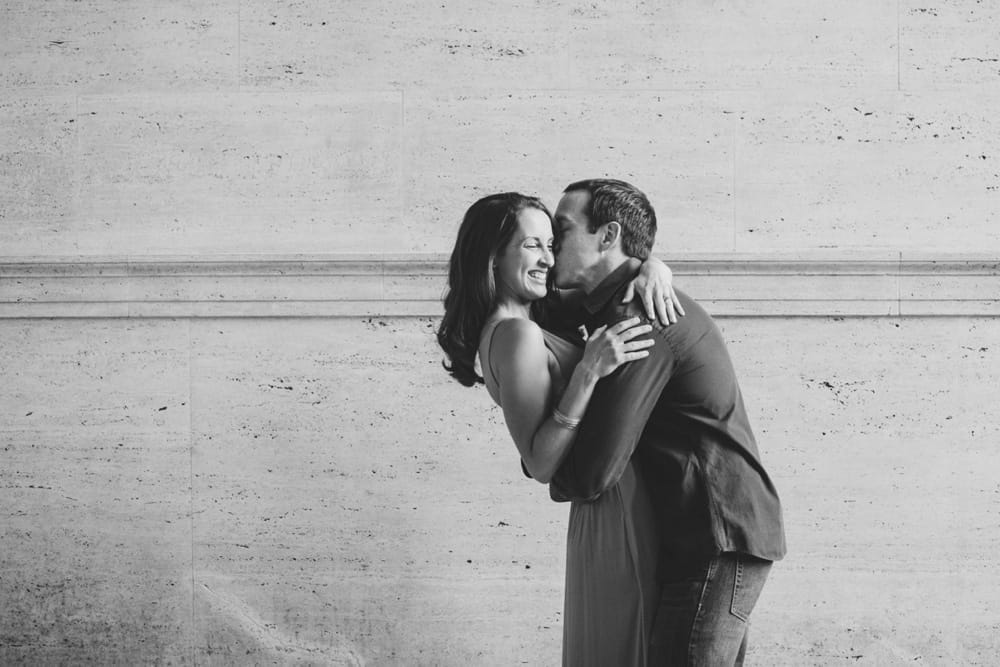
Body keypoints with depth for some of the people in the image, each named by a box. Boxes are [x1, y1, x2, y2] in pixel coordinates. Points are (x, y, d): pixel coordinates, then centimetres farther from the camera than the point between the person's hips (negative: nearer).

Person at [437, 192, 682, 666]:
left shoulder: (536, 320, 9)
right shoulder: (518, 335, -18)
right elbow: (541, 464, -23)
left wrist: (651, 267, -4)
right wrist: (588, 372, -30)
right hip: (617, 517, -10)